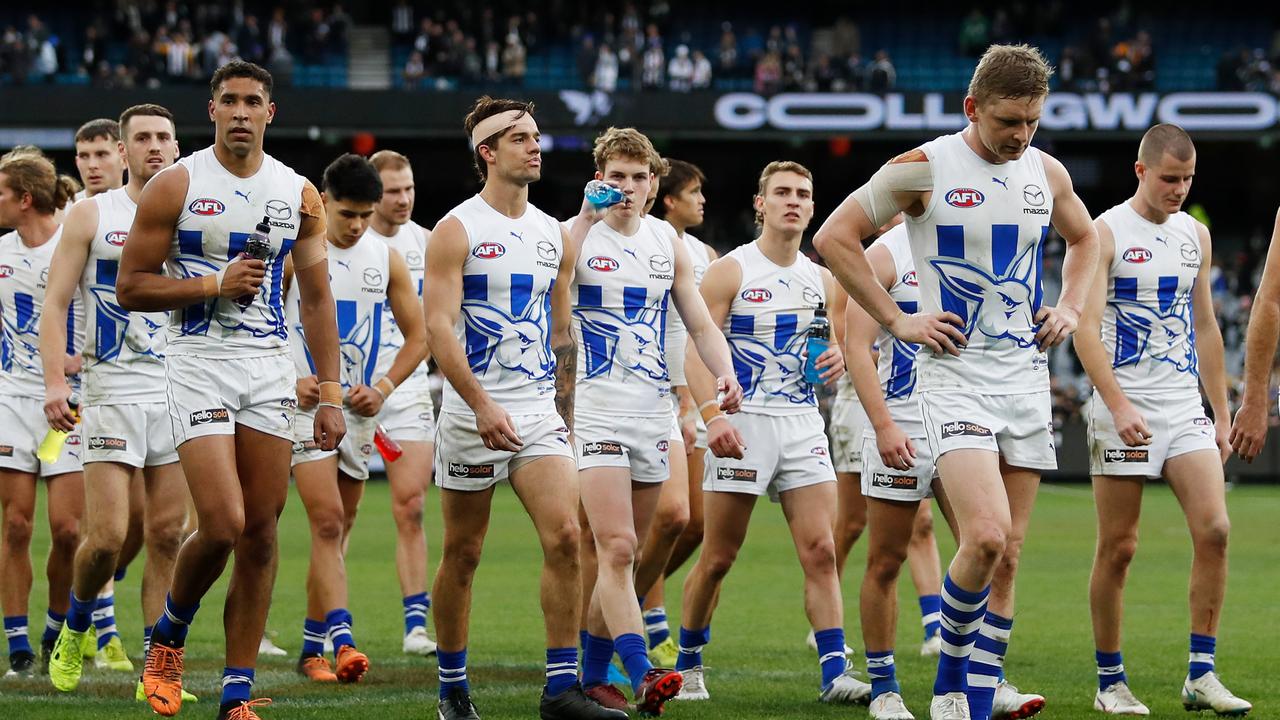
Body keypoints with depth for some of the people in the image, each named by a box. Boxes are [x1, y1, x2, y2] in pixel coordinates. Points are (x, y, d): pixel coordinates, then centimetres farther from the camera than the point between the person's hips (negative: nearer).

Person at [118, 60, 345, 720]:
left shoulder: (299, 195, 7)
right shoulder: (174, 187, -3)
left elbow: (316, 299, 12)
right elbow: (129, 287, -3)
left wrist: (330, 395, 6)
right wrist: (214, 285, -13)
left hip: (270, 368, 4)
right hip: (199, 364, -4)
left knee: (261, 535, 1)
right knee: (223, 525, -16)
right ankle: (169, 635, 14)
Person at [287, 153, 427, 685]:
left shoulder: (386, 259, 7)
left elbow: (418, 336, 12)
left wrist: (383, 388, -2)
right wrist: (288, 380, -13)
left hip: (359, 410, 5)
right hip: (307, 405, -5)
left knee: (337, 530, 11)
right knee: (328, 521, -18)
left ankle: (312, 648, 21)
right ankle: (341, 641, -27)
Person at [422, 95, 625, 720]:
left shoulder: (554, 236, 13)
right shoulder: (457, 231, -5)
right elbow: (438, 328, -13)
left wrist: (565, 415, 17)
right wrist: (483, 407, -22)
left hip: (540, 410, 4)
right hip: (473, 412, -4)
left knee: (564, 536, -11)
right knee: (462, 554, 3)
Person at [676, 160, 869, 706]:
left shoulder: (821, 280, 12)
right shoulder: (730, 271, -4)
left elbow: (838, 343, 23)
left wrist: (840, 359, -2)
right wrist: (712, 415, -23)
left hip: (803, 421, 4)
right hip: (743, 423, -4)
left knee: (820, 551, -7)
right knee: (718, 558, 2)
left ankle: (835, 672, -10)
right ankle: (688, 663, 18)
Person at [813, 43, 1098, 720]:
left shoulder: (1047, 173, 7)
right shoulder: (924, 169, -9)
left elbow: (1084, 237, 29)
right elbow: (833, 236, -5)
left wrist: (1070, 307, 13)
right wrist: (896, 320, -7)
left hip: (1027, 374, 5)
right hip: (955, 372, -5)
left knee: (1008, 551, 5)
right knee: (985, 536, -20)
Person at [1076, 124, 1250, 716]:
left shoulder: (1195, 235, 13)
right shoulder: (1104, 234, -6)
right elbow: (1086, 329, -13)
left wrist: (1222, 412, 16)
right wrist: (1117, 404, -24)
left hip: (1186, 407, 5)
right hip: (1123, 409, -5)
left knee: (1214, 529, -10)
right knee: (1117, 548, -1)